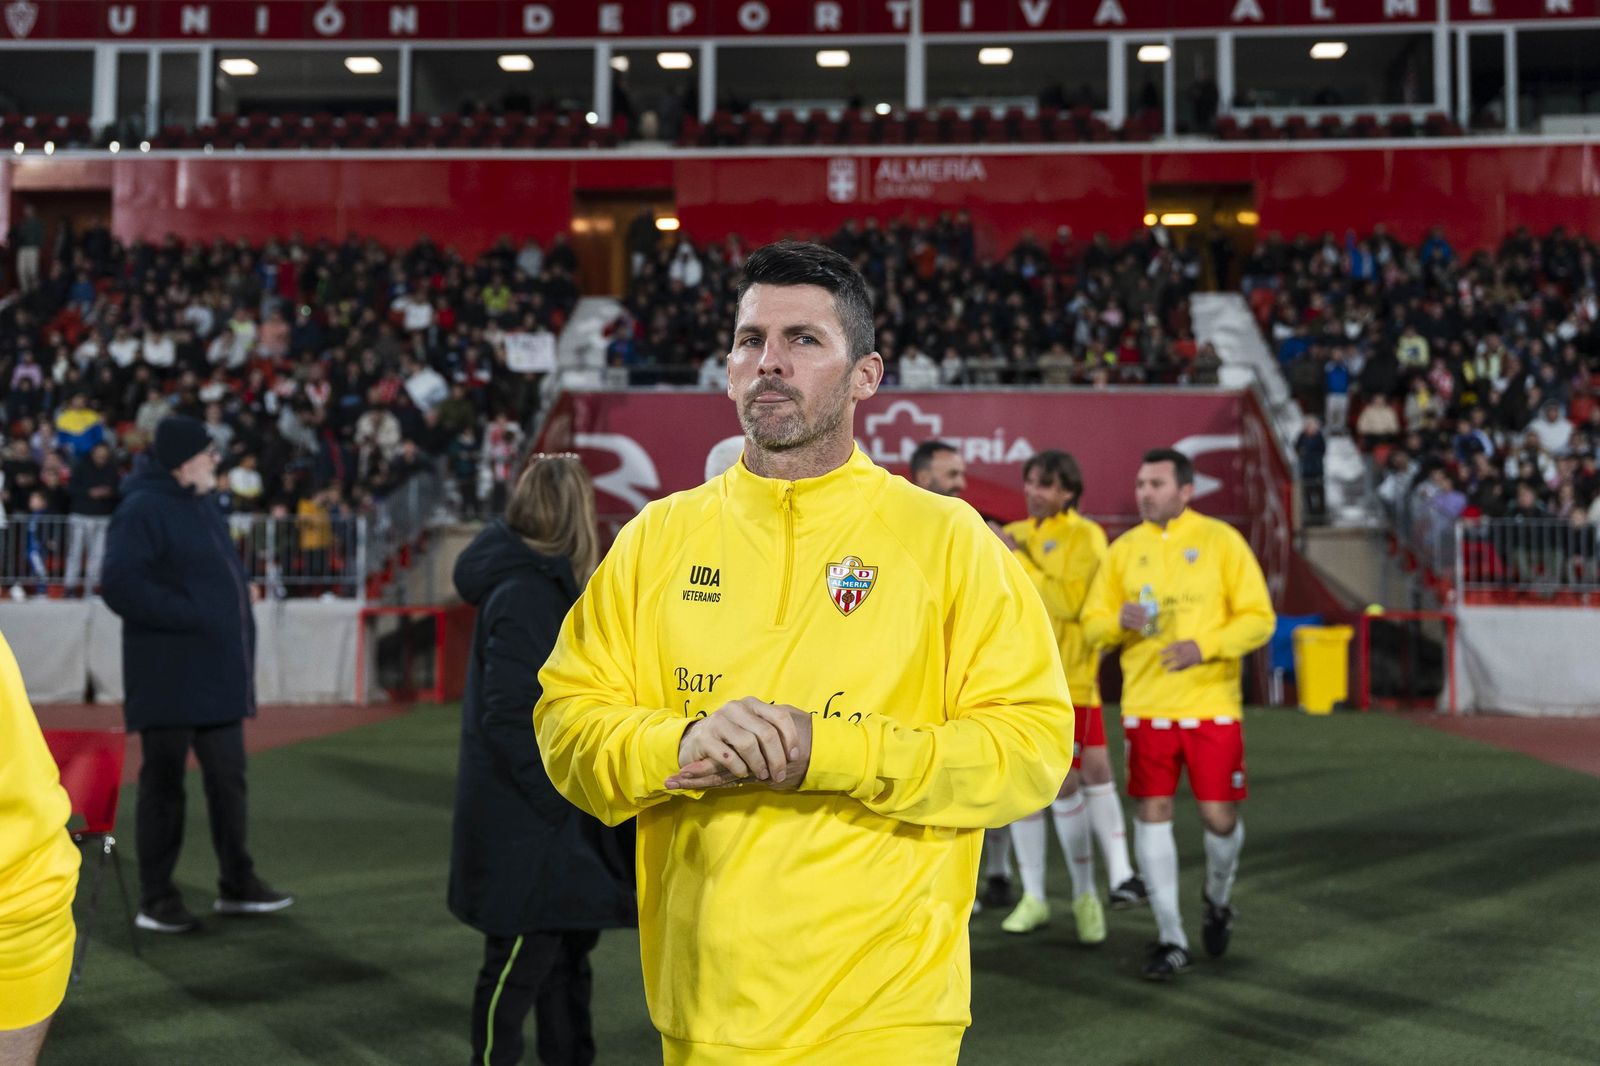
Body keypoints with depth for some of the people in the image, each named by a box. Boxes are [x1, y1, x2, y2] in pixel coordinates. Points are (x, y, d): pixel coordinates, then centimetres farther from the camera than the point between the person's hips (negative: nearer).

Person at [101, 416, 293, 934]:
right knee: (164, 783, 1)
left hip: (218, 672, 8)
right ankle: (156, 898, 10)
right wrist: (186, 614, -20)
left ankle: (236, 884, 24)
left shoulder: (204, 505, 15)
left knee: (228, 775, 13)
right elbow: (119, 584, -22)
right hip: (169, 675, -8)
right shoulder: (142, 510, -12)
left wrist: (238, 624, 10)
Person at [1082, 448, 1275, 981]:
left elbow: (1258, 617, -4)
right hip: (1145, 706, 2)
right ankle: (1172, 940, 10)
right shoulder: (1124, 549, 7)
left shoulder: (1221, 540, -1)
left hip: (1211, 703, -2)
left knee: (1219, 817, -1)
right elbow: (1092, 622, 9)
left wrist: (1204, 647, -18)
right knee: (1152, 813, 0)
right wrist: (1119, 621, -14)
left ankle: (1218, 900, 32)